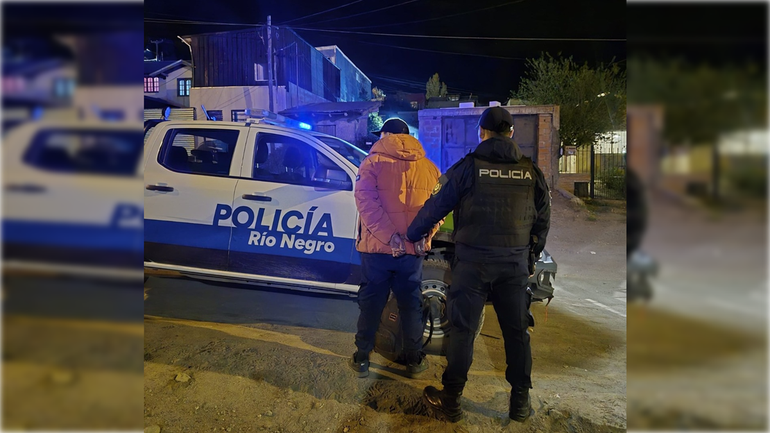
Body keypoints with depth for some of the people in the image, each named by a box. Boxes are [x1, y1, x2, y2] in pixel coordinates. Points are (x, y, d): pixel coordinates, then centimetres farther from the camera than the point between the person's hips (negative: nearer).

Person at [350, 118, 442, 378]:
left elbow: (367, 203, -16)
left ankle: (362, 359, 21)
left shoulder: (373, 163, -4)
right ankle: (414, 361, 24)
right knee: (411, 304, 15)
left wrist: (390, 237, -19)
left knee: (371, 303, 11)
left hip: (377, 248, -2)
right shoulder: (429, 167, 7)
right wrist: (422, 236, -7)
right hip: (412, 250, 2)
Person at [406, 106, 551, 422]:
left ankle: (451, 400, 14)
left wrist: (411, 235, 12)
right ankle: (521, 402, 23)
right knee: (517, 331, 12)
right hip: (515, 263, 3)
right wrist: (532, 257, 24)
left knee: (462, 329, 5)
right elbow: (542, 221, 12)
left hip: (473, 260, -3)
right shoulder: (531, 172, 6)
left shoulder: (468, 166, -5)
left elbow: (435, 206, -2)